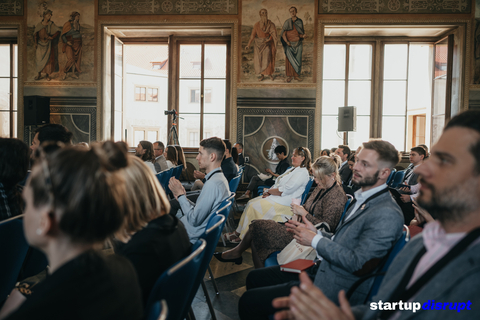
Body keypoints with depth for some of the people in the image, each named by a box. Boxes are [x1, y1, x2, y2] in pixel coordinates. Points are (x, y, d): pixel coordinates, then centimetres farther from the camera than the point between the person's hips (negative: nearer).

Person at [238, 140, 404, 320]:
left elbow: (358, 265, -24)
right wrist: (315, 232, 2)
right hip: (321, 268, 9)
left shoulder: (387, 215, -21)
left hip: (332, 289, -9)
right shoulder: (362, 199, 10)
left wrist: (316, 240, -16)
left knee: (248, 301, -12)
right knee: (254, 278, 12)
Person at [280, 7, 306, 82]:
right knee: (289, 60, -3)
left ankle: (296, 75, 11)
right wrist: (287, 42, -21)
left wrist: (303, 36, -18)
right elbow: (283, 34, -6)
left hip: (298, 44, 2)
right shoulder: (287, 22, -4)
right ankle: (289, 76, 4)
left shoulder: (300, 22, 3)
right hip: (289, 44, -2)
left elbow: (301, 33, 6)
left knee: (298, 60, 2)